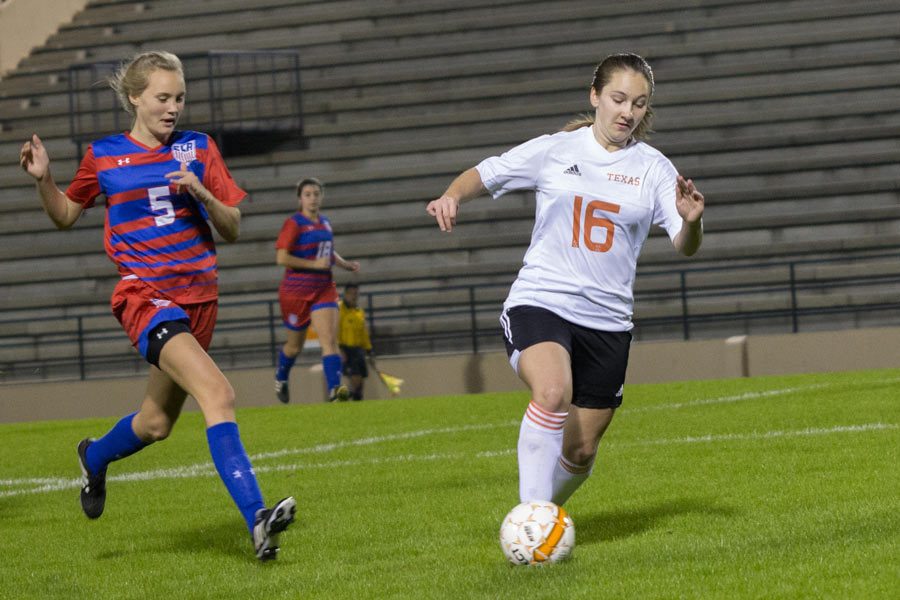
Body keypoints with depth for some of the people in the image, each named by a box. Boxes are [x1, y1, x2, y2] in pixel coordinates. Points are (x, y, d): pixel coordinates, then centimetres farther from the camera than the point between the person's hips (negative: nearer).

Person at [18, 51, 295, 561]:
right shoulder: (103, 156, 3)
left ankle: (96, 457, 49)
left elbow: (233, 229, 6)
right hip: (145, 294, -4)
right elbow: (66, 216, 17)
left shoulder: (199, 148, 7)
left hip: (199, 296, 4)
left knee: (157, 423, 14)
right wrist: (43, 179, -2)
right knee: (218, 393, -26)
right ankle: (257, 519, -35)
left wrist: (202, 194, -13)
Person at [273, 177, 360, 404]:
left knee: (330, 339, -15)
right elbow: (282, 257, -18)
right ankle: (281, 378, 40)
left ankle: (334, 389, -27)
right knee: (295, 345, 11)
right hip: (296, 290, -4)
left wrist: (345, 264, 12)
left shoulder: (325, 223, 11)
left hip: (324, 289, 4)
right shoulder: (294, 223, -10)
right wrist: (315, 264, -20)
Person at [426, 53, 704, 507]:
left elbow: (685, 247, -2)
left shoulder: (653, 169, 4)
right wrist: (451, 197, -12)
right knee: (553, 391, -33)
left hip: (607, 320, 3)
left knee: (581, 451, 7)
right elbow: (483, 175, 10)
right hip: (539, 303, -3)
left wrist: (691, 220, -25)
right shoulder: (554, 151, 2)